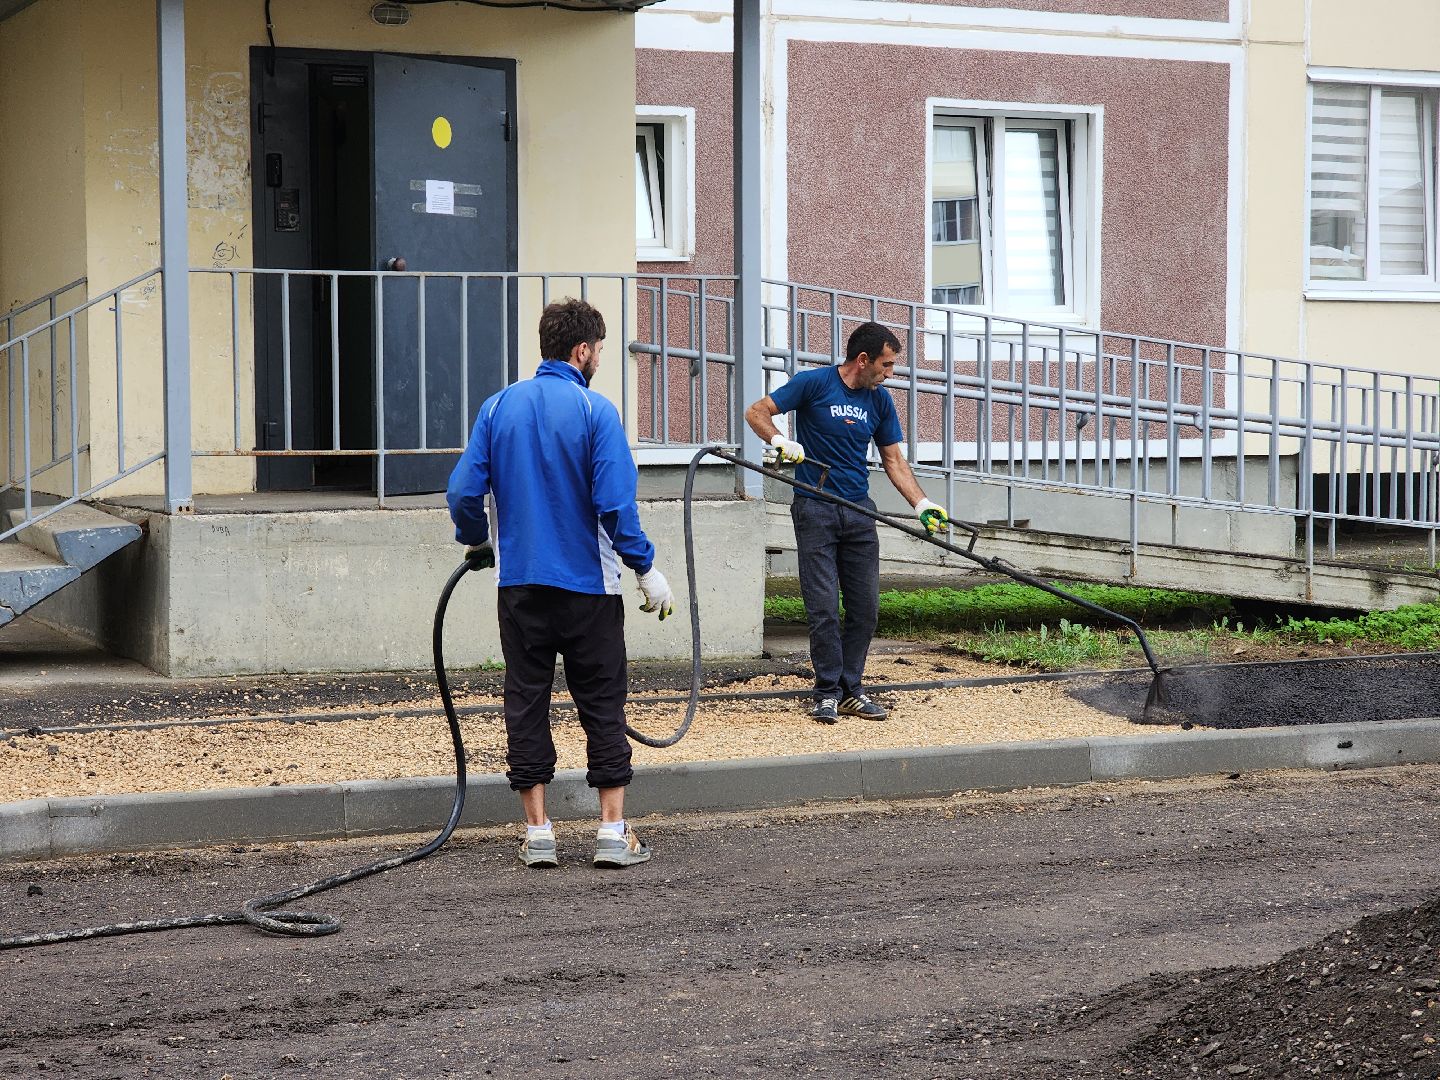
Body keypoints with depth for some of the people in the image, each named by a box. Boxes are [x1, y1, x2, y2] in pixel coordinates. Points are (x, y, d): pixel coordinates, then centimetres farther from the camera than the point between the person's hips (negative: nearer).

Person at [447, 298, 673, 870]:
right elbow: (615, 503, -15)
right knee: (602, 705, 5)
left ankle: (537, 833, 8)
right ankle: (613, 832, 4)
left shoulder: (499, 406, 2)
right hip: (588, 586, -3)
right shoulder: (595, 411, -9)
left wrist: (477, 542, 19)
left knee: (526, 703, 8)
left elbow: (464, 491, 0)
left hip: (520, 583, 3)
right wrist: (647, 569, -6)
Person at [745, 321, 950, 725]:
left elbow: (893, 460, 12)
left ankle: (851, 689, 14)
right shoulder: (814, 384, -8)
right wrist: (780, 440, -26)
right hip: (815, 509, -5)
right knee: (823, 607, -6)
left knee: (865, 607, 4)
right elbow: (757, 412, -6)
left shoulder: (879, 399, 7)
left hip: (859, 511, 5)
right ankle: (828, 692, 1)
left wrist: (922, 503, 0)